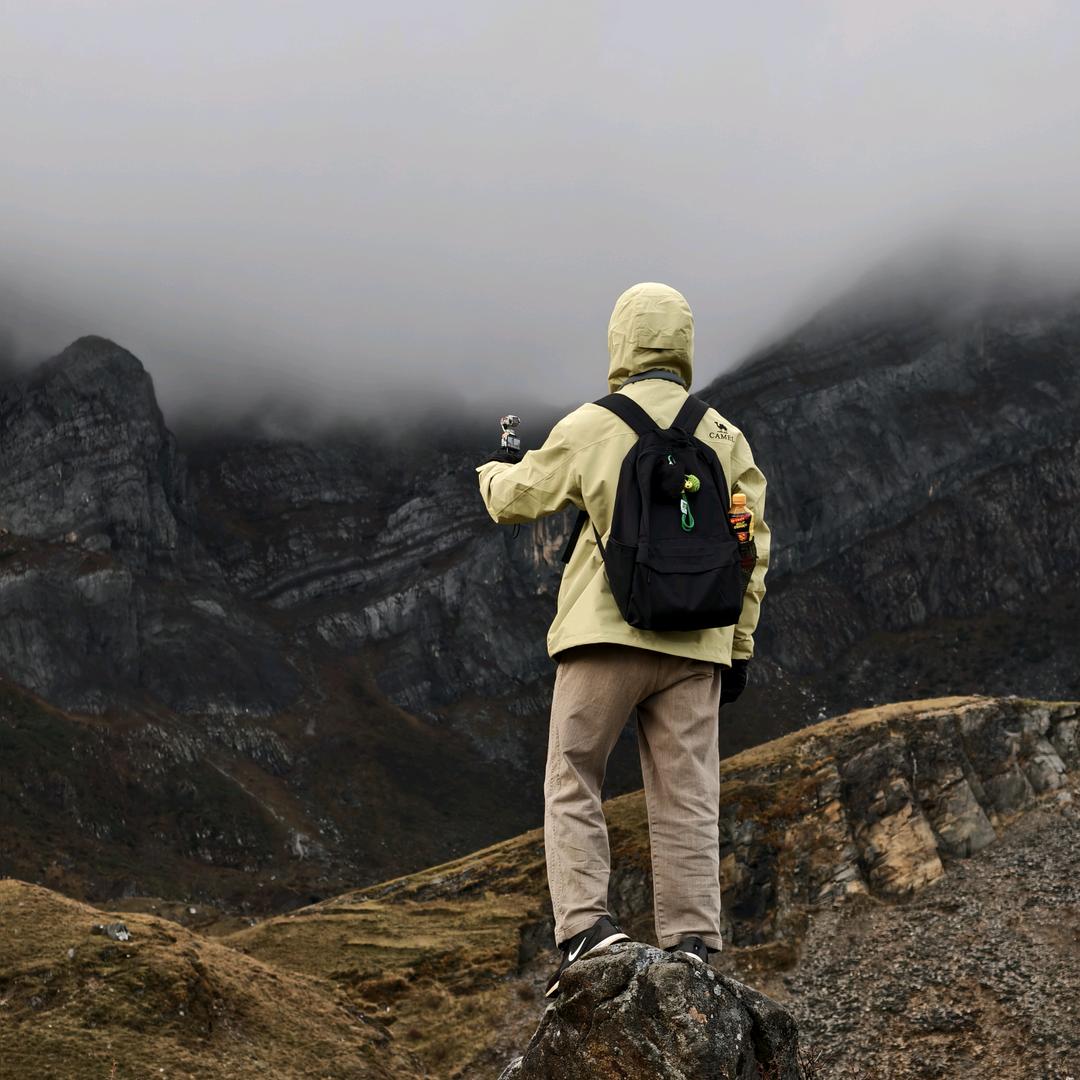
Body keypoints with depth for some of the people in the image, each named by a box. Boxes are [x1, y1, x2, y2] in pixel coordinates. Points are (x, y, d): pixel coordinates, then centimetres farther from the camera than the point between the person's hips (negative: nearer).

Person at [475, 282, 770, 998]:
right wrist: (739, 645, 13)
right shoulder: (725, 438, 7)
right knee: (686, 798, 6)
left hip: (607, 637, -3)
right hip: (694, 644, 3)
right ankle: (692, 942, 3)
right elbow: (751, 546, 7)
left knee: (573, 785, 6)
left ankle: (586, 925, -6)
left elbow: (514, 500, 10)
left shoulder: (591, 427, -2)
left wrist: (498, 468, 33)